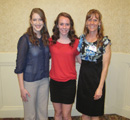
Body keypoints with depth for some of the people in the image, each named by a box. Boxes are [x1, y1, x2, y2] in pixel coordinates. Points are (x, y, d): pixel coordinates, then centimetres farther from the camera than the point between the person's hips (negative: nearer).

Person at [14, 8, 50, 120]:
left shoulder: (46, 37, 2)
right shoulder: (25, 39, -13)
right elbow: (20, 65, -12)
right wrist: (22, 88, -11)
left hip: (44, 80, 5)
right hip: (30, 81, -4)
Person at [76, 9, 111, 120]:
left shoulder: (105, 41, -9)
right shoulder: (82, 38, 4)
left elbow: (105, 66, -11)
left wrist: (100, 87, -14)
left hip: (96, 78, -4)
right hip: (83, 77, 4)